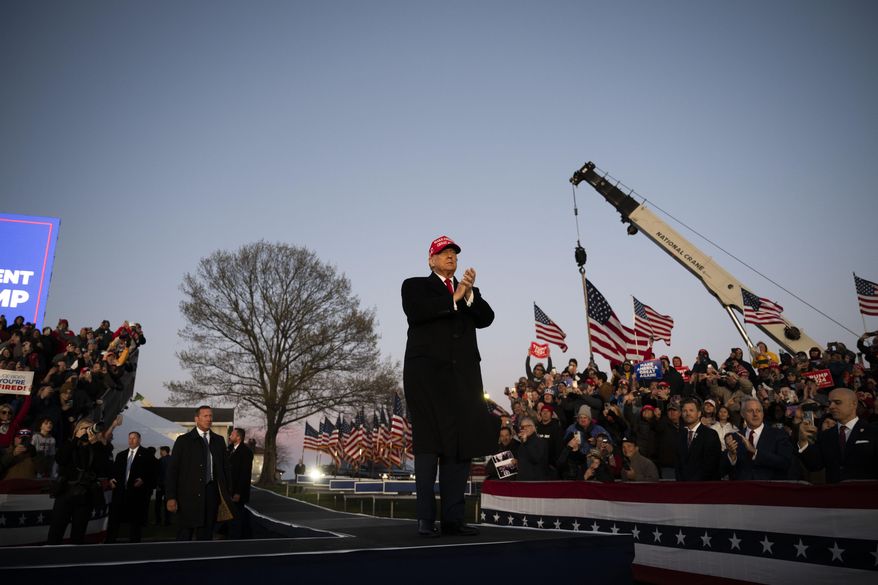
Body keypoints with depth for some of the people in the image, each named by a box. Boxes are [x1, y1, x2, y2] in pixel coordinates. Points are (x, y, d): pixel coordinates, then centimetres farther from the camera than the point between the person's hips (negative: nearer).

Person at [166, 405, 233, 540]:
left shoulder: (219, 441, 11)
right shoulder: (183, 440, 0)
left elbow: (225, 468, 12)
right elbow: (172, 470, -2)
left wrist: (228, 494, 6)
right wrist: (171, 497, -9)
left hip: (211, 493, 3)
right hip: (189, 494, -3)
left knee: (206, 534, 9)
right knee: (184, 534, 1)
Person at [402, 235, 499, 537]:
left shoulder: (469, 291, 22)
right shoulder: (415, 286, 11)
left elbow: (486, 318, 5)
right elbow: (416, 312, -10)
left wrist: (469, 295, -10)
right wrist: (454, 299, -7)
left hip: (463, 374, 4)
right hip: (427, 370, -4)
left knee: (461, 443, -1)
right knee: (429, 442, -5)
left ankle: (453, 518, 4)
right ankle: (426, 518, -1)